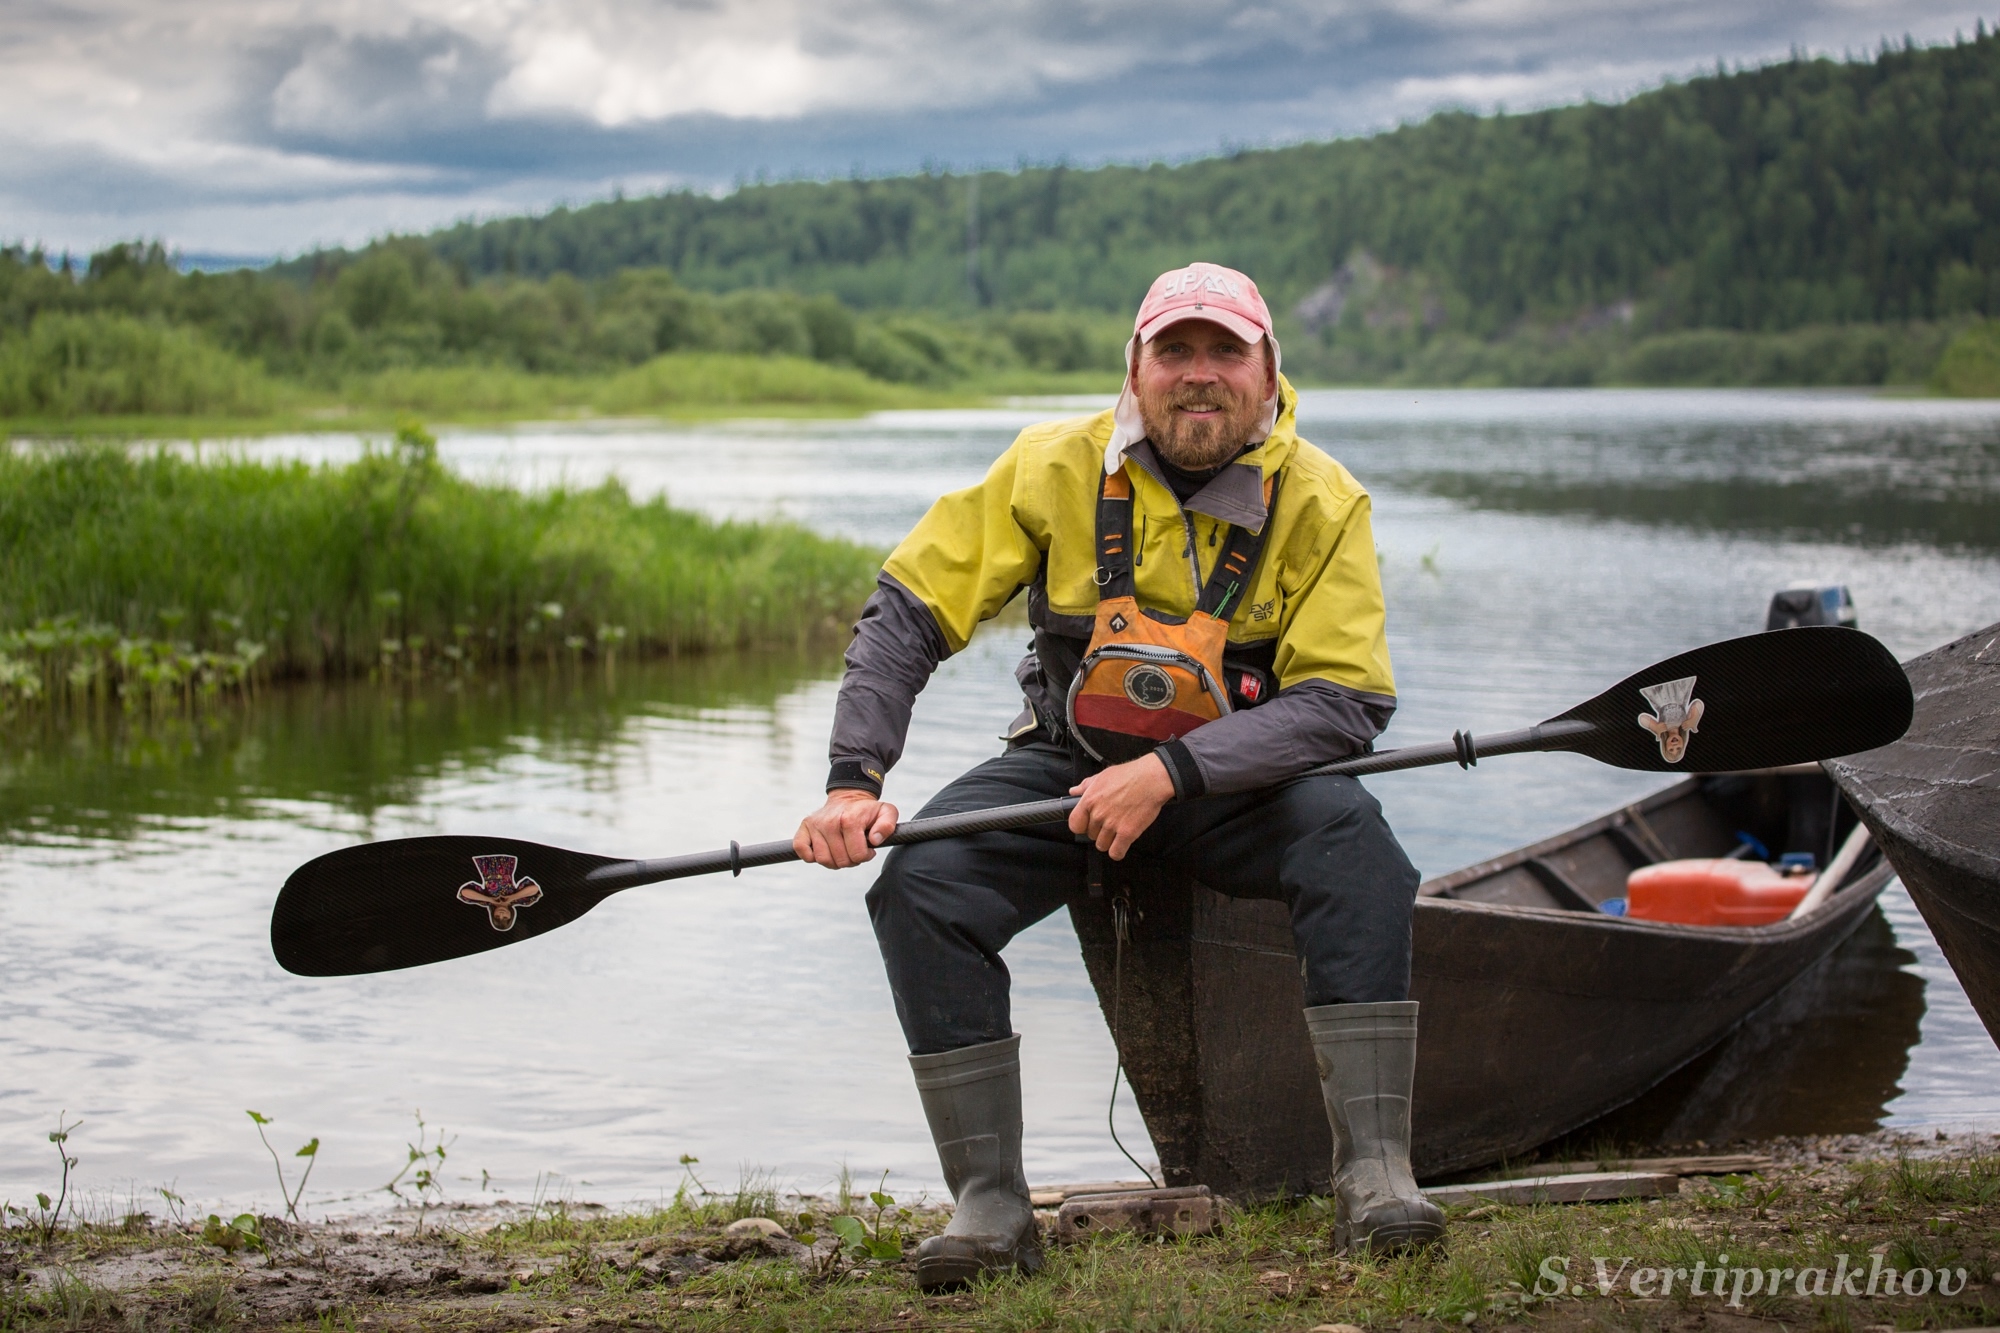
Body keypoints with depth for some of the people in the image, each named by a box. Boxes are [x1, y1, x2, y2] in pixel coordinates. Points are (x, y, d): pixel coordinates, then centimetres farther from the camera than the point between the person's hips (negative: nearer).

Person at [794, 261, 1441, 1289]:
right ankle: (989, 1202, -17)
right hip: (1065, 763, 1)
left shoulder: (1321, 503, -11)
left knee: (1346, 829, -32)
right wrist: (853, 784, -19)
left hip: (1237, 781, -1)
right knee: (921, 878, -24)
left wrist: (1169, 774, -30)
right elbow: (907, 611, -6)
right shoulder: (1055, 467, -9)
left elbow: (1344, 703, -18)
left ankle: (1373, 1170, -29)